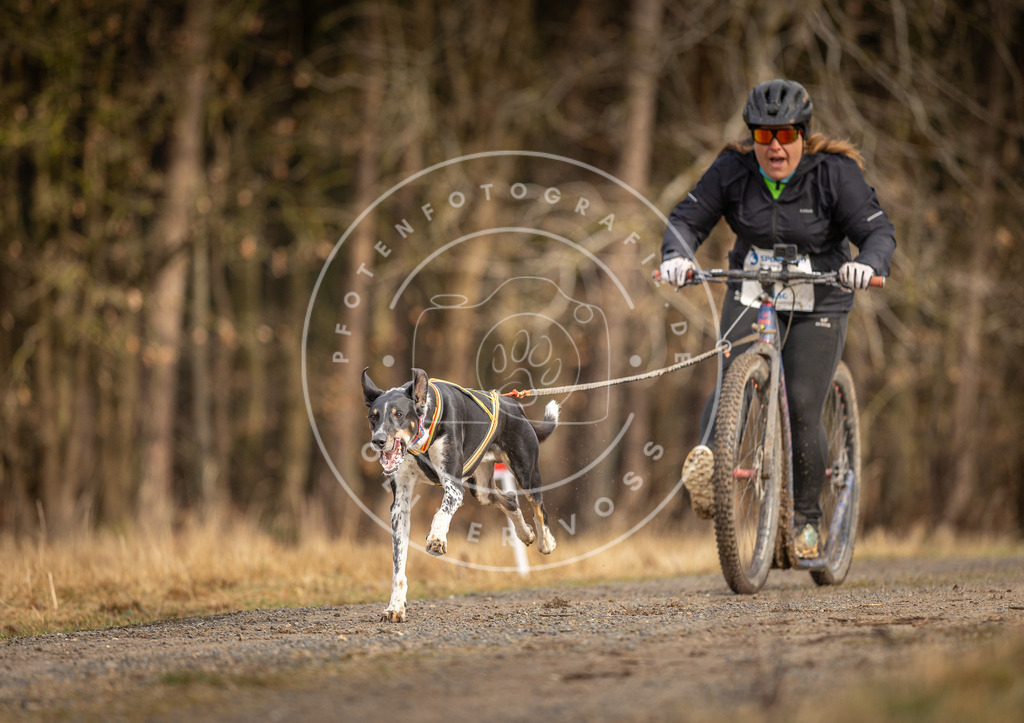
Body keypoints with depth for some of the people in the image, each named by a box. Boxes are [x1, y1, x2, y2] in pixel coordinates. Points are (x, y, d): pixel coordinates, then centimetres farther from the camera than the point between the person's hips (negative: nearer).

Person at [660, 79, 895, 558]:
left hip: (818, 305, -2)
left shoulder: (834, 173, -13)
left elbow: (879, 231, -17)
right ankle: (707, 450, -46)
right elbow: (687, 219, -8)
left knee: (803, 409, -9)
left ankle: (806, 518, 5)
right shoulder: (732, 171, -7)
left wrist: (867, 263, -40)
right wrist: (678, 255, -31)